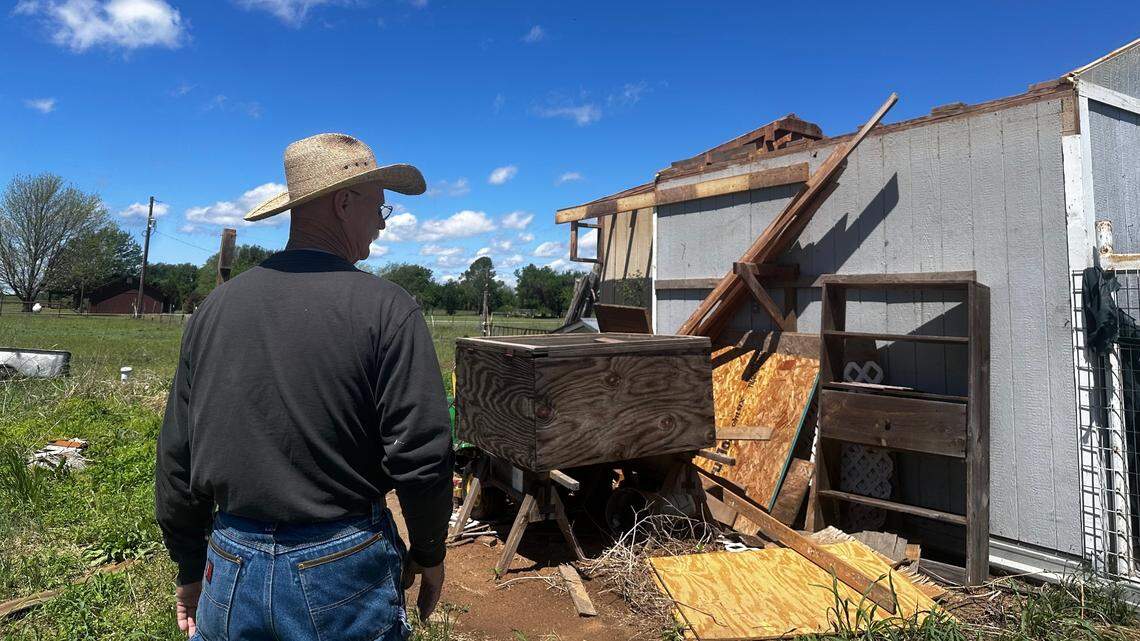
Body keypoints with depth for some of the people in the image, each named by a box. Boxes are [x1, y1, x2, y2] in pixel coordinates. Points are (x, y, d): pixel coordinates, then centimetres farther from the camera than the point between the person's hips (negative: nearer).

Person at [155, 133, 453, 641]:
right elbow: (421, 456, -17)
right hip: (340, 567, -3)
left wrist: (190, 569, 17)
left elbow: (175, 457, 6)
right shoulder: (385, 309, -15)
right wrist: (429, 554, 0)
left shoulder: (215, 306, 0)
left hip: (231, 567, 4)